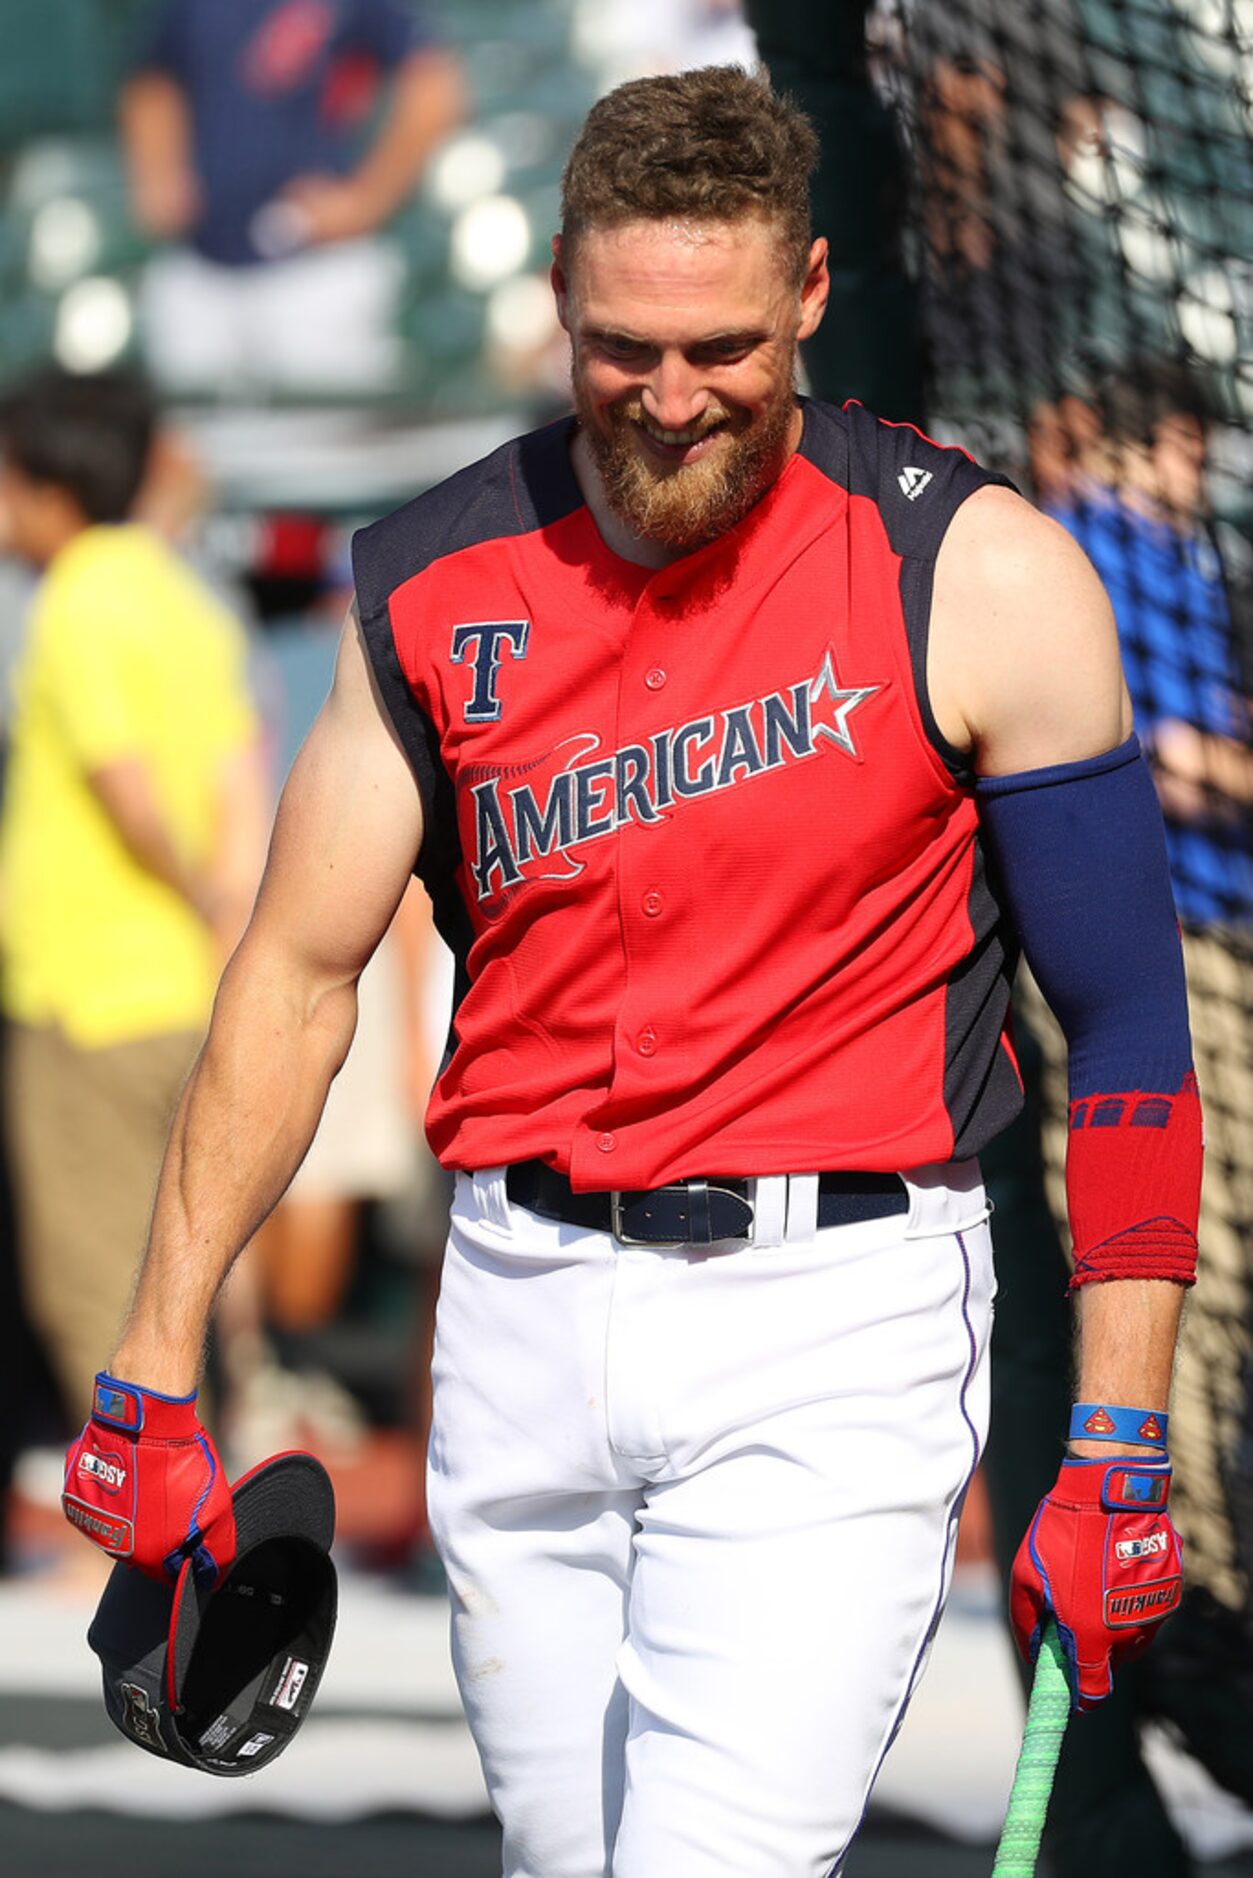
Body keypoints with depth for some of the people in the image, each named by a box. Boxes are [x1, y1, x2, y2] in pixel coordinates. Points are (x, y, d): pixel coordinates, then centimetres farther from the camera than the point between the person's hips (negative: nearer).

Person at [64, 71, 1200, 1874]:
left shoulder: (981, 577, -7)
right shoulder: (438, 583, 4)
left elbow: (1126, 1023, -4)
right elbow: (300, 975, 10)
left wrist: (1119, 1452, -8)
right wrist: (156, 1368, 7)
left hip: (831, 1329, -4)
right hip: (522, 1311, 4)